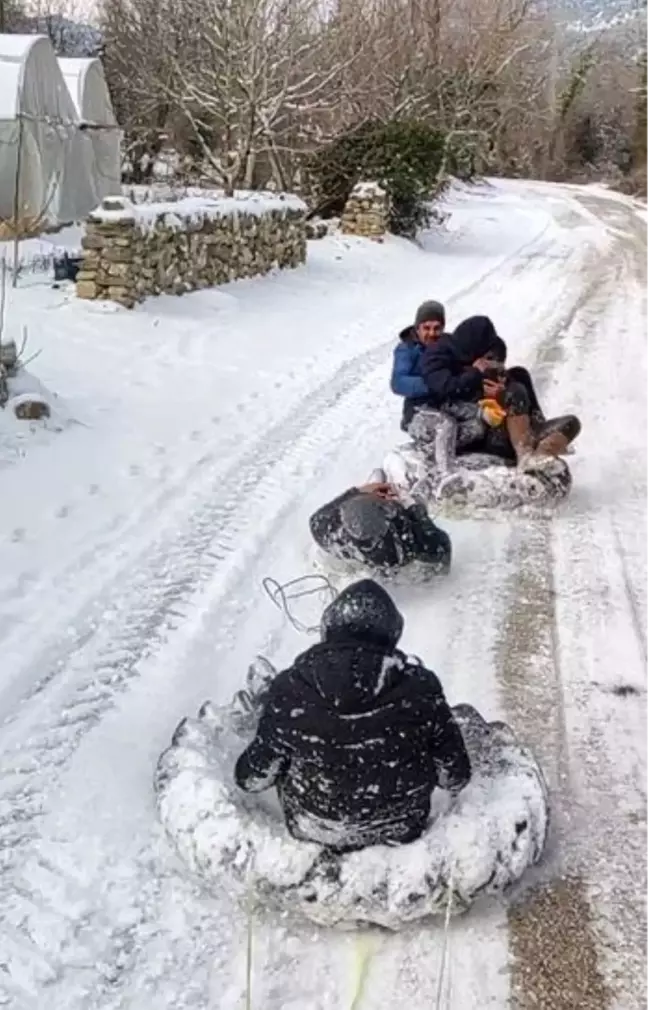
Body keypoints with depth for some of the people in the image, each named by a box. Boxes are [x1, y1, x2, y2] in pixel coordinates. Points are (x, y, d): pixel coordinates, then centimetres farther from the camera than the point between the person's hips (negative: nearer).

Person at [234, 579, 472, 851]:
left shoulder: (288, 692, -25)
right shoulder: (420, 688, -24)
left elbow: (255, 778, -10)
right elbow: (454, 776, -11)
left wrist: (244, 776, 15)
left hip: (314, 832, 0)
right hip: (402, 830, 0)